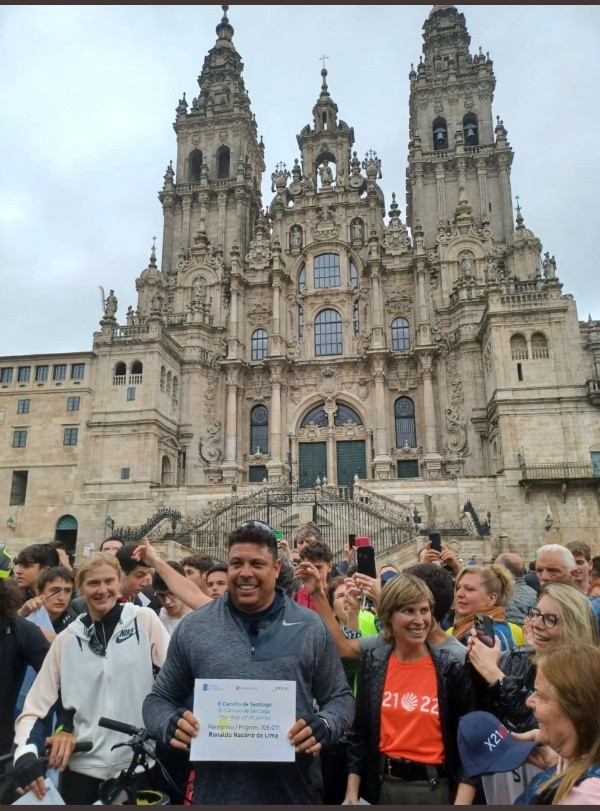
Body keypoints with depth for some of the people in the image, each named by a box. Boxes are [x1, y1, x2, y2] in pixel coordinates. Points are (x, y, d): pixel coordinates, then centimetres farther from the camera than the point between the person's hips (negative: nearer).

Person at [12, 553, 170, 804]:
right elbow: (35, 705, 2)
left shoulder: (144, 620, -5)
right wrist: (26, 751, -14)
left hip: (139, 763, -1)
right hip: (82, 766, 2)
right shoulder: (67, 639, 1)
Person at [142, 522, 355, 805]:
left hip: (291, 792, 0)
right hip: (215, 791, 0)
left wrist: (324, 726, -16)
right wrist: (171, 723, -15)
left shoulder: (310, 628, -2)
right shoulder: (193, 627, -2)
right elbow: (159, 698, 6)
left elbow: (340, 697, 4)